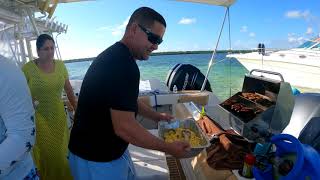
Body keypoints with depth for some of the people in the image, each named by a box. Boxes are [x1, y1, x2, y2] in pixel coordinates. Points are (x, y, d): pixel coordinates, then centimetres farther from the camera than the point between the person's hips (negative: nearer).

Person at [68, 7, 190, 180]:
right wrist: (168, 148, -18)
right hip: (96, 160, -9)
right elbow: (124, 127, -30)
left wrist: (157, 116, 15)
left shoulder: (117, 56, 6)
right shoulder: (123, 64, -29)